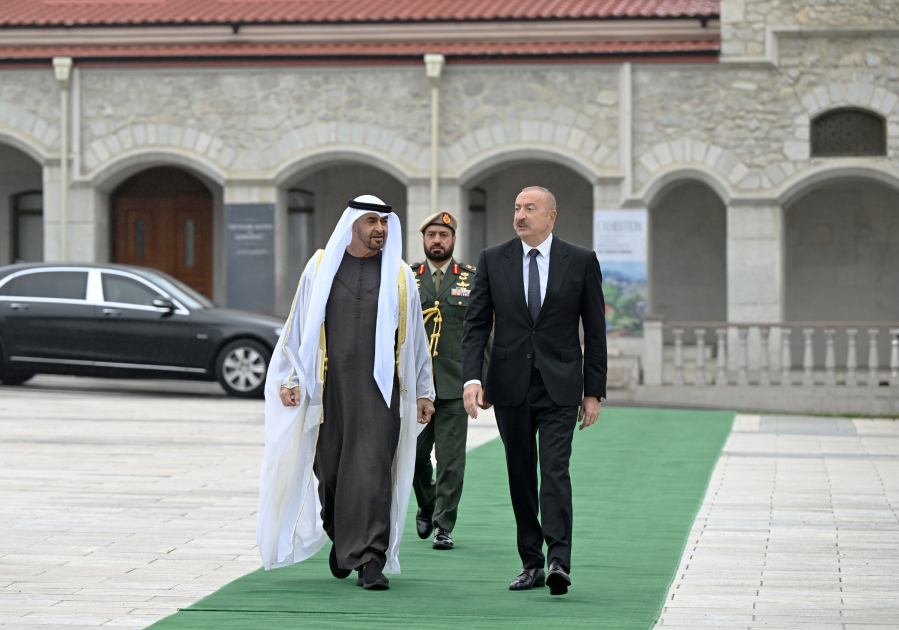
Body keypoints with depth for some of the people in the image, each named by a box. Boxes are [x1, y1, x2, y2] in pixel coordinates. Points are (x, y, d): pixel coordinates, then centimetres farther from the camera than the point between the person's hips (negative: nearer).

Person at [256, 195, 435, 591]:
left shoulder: (399, 275, 8)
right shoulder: (321, 267, 7)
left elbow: (415, 336, 12)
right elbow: (299, 326, 8)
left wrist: (423, 392, 10)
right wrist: (289, 379, 1)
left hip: (379, 386, -1)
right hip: (329, 385, 1)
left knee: (372, 469, -10)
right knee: (330, 467, 6)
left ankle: (370, 561, -9)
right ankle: (341, 535, 34)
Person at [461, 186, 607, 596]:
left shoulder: (581, 262, 2)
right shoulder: (493, 260, 5)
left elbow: (595, 329, 4)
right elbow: (476, 323, 4)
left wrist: (594, 391, 1)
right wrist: (472, 377, -10)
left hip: (559, 386, -3)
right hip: (510, 386, 3)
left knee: (555, 470, -14)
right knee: (520, 475, 7)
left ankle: (559, 563, -21)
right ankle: (531, 563, 15)